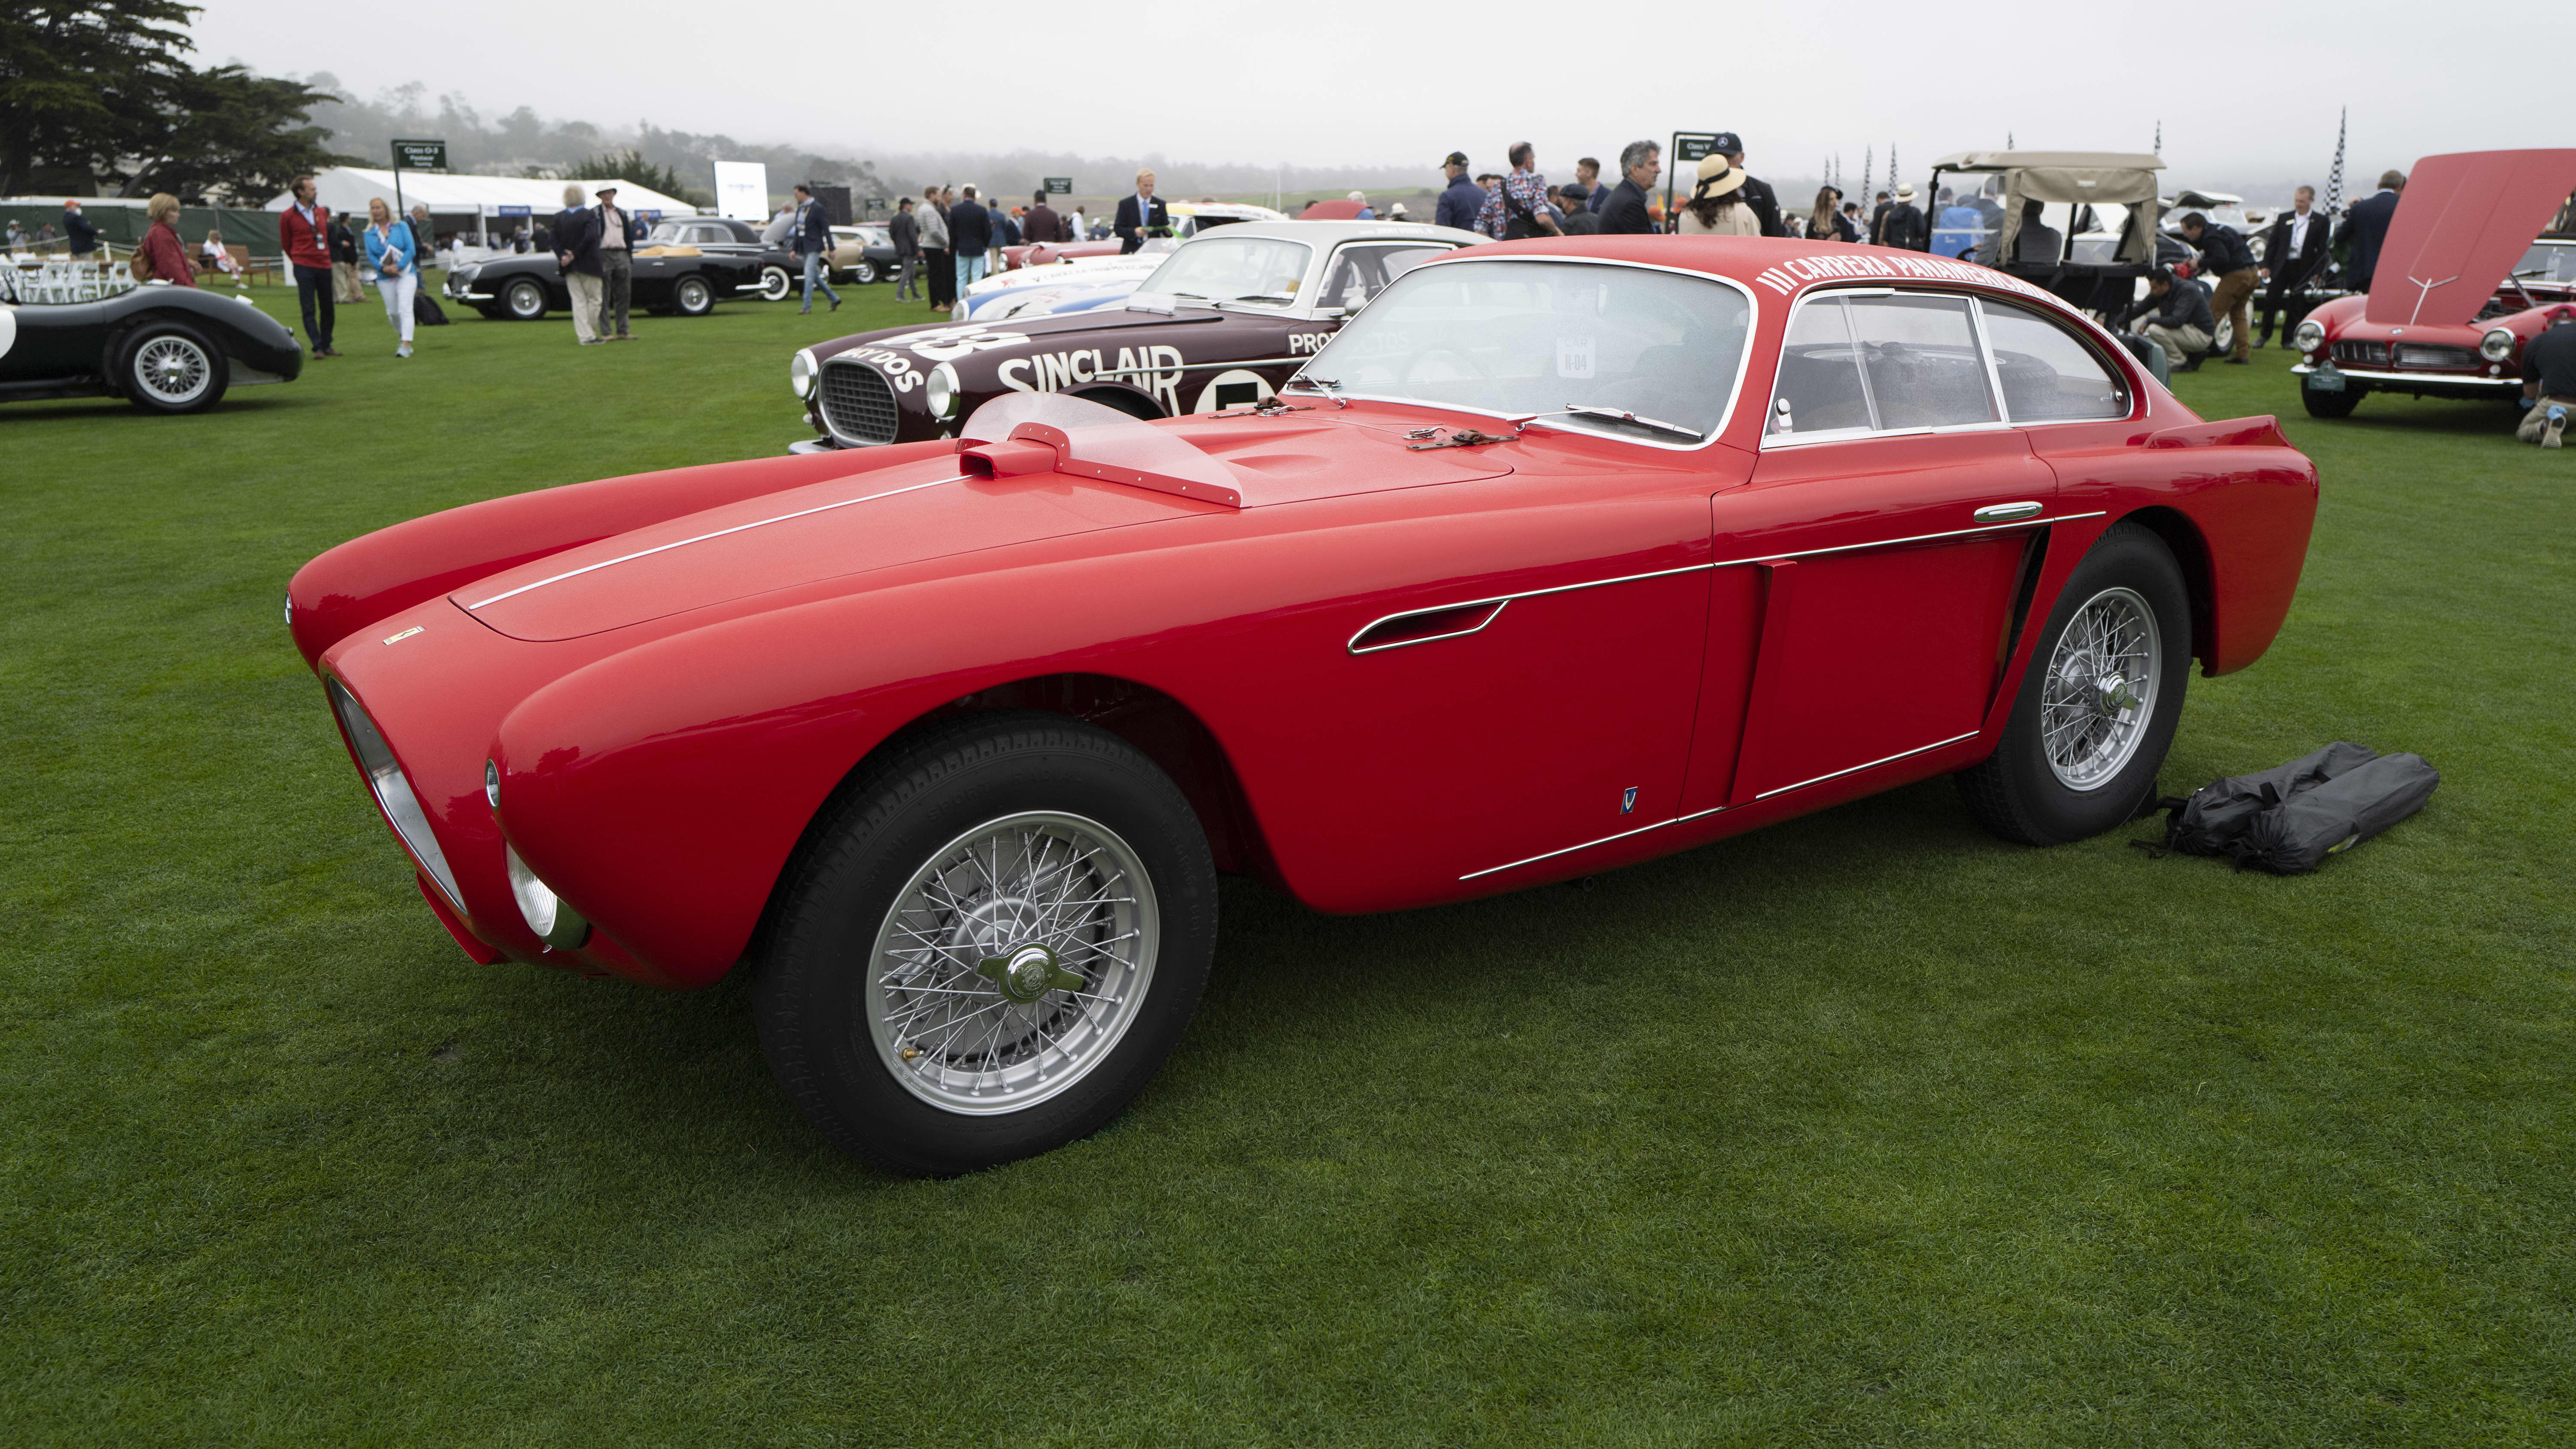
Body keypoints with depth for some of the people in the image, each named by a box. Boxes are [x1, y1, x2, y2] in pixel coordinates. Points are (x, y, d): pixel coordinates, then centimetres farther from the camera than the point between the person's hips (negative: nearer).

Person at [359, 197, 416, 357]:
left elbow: (410, 250, -5)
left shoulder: (401, 227, 2)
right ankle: (402, 336, 28)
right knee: (392, 312, 5)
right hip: (384, 278, 3)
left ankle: (406, 345, -22)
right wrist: (384, 268, -16)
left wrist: (398, 267, -16)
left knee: (405, 309, -16)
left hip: (406, 273, -3)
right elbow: (371, 256, 3)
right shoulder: (369, 233, 9)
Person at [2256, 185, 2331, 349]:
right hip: (2281, 266, 1)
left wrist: (2317, 272, -6)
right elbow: (2272, 242, 9)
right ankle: (2264, 335, 11)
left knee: (2296, 305, 3)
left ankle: (2287, 339, 10)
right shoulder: (2284, 218, 8)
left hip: (2303, 269, -1)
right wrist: (2266, 265, 1)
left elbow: (2322, 249, 1)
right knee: (2271, 300, -3)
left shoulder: (2320, 222, 3)